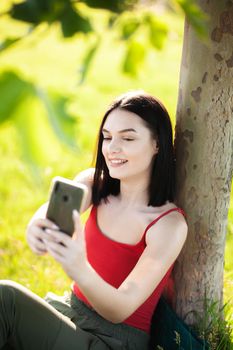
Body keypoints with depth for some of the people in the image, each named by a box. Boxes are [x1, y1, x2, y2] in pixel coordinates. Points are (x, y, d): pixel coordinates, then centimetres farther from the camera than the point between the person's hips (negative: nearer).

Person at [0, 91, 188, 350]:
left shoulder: (170, 224, -18)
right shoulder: (94, 183, -1)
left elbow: (120, 310, -24)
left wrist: (80, 270, -45)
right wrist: (40, 223, -50)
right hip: (70, 309, 5)